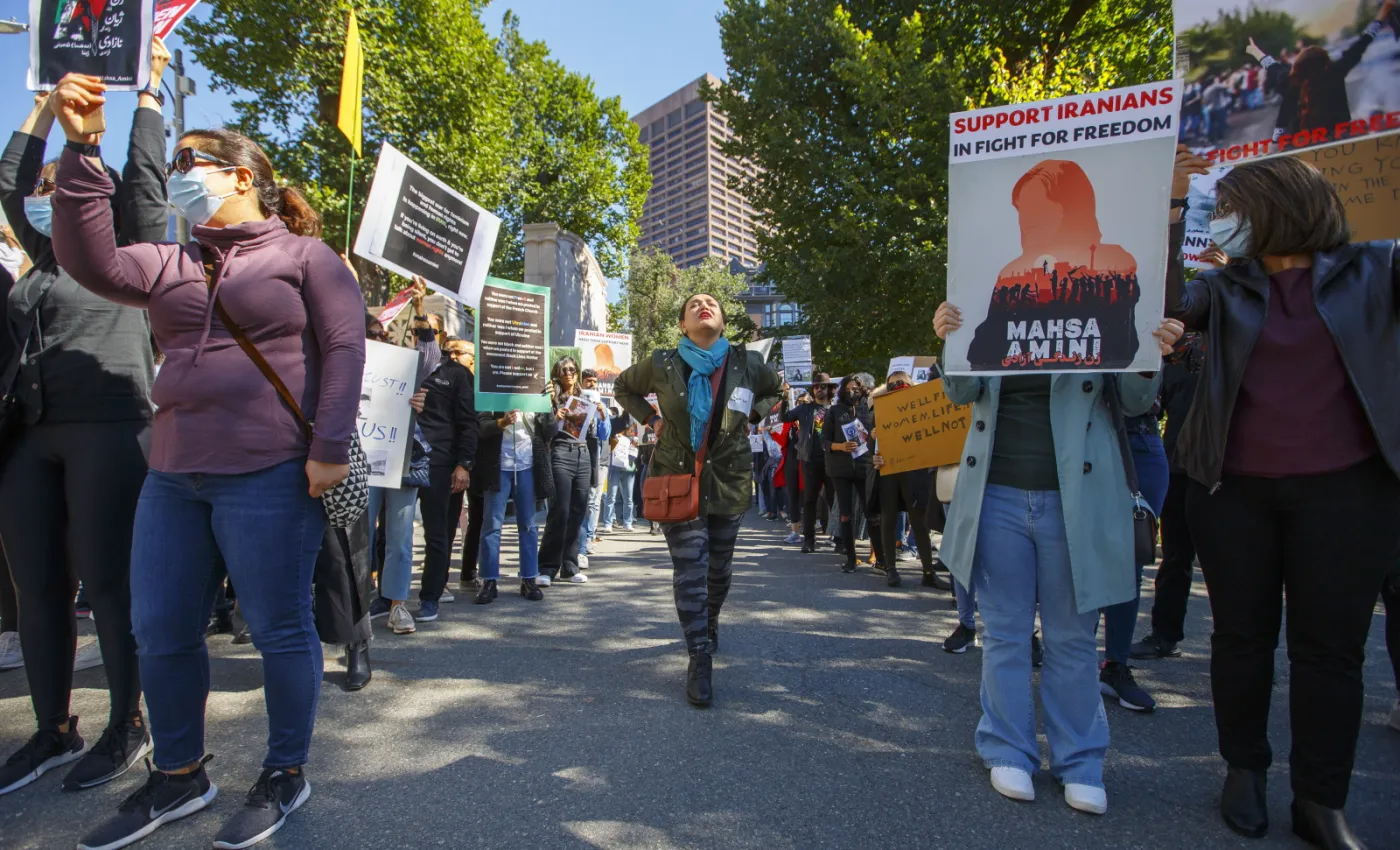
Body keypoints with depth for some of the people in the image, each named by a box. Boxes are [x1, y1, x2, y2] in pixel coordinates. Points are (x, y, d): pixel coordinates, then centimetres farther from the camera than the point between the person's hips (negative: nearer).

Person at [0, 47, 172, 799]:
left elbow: (146, 173, 3)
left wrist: (147, 87, 13)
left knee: (107, 583, -3)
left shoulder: (131, 255, 6)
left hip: (109, 431, -6)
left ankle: (126, 728, 11)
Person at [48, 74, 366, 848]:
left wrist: (329, 448, -15)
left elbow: (344, 348, -7)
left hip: (269, 476, -7)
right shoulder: (172, 265, 20)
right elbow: (90, 262, 4)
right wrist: (80, 150, -1)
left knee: (279, 629, 2)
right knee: (159, 633, 12)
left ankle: (285, 773, 20)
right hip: (173, 476, 7)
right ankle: (179, 776, 31)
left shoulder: (304, 254, 2)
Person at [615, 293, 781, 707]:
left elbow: (775, 390, 18)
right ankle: (700, 657, 3)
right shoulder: (662, 364, -5)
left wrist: (750, 416, 2)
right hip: (678, 478, -2)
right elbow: (624, 388, 13)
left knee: (719, 567, 14)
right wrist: (650, 418, 0)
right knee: (689, 570, -6)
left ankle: (710, 624, 43)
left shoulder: (747, 363, -2)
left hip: (729, 481, 2)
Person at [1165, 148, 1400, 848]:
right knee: (1242, 635, 9)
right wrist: (1169, 212, -13)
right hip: (1233, 488, 1)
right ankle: (1244, 770, 26)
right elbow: (1165, 305, -10)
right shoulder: (1223, 289, 6)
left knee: (1331, 645, 5)